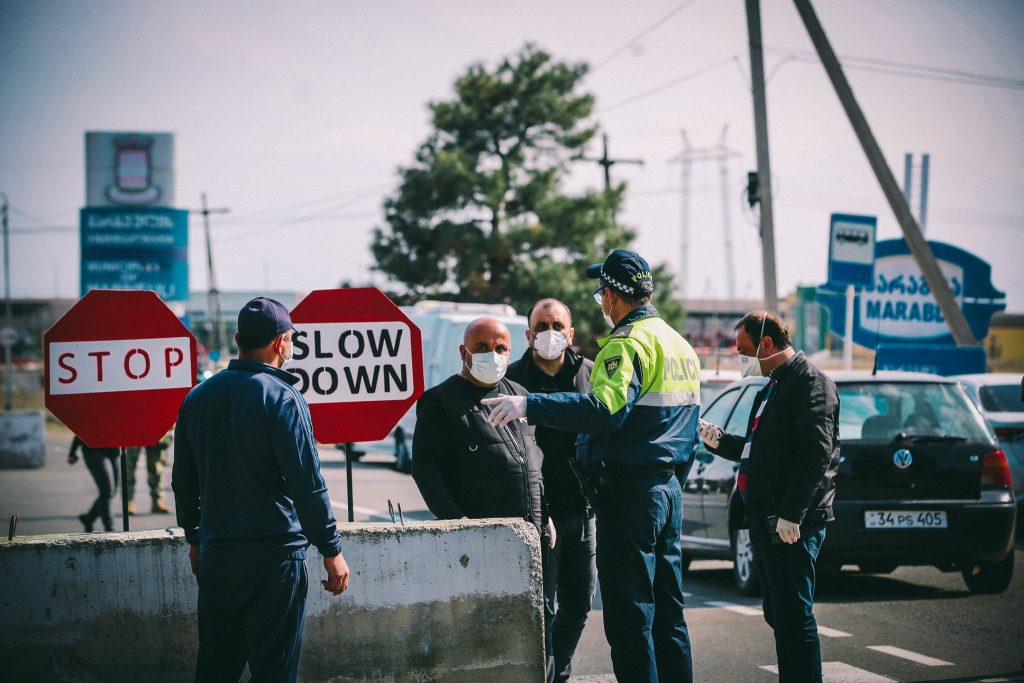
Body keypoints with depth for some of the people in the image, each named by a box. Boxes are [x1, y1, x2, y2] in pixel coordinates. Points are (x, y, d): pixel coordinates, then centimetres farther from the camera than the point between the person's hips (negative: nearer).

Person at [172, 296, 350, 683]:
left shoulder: (198, 398, 7)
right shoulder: (281, 398, -12)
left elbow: (183, 481, 15)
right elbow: (307, 484, -14)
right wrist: (331, 550, -8)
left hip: (215, 553, 6)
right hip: (274, 555, -6)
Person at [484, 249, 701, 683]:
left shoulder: (629, 343, -14)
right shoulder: (680, 345, 17)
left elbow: (605, 409, -31)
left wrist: (528, 405, -33)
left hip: (629, 494, -9)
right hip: (669, 490, 9)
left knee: (629, 616, -5)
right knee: (667, 611, 14)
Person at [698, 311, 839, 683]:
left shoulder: (810, 383, -11)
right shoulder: (774, 385, 21)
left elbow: (816, 453, -20)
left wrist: (791, 515, -24)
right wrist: (719, 440, 11)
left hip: (791, 524, -10)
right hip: (766, 520, 10)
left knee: (794, 616, -10)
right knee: (778, 616, 13)